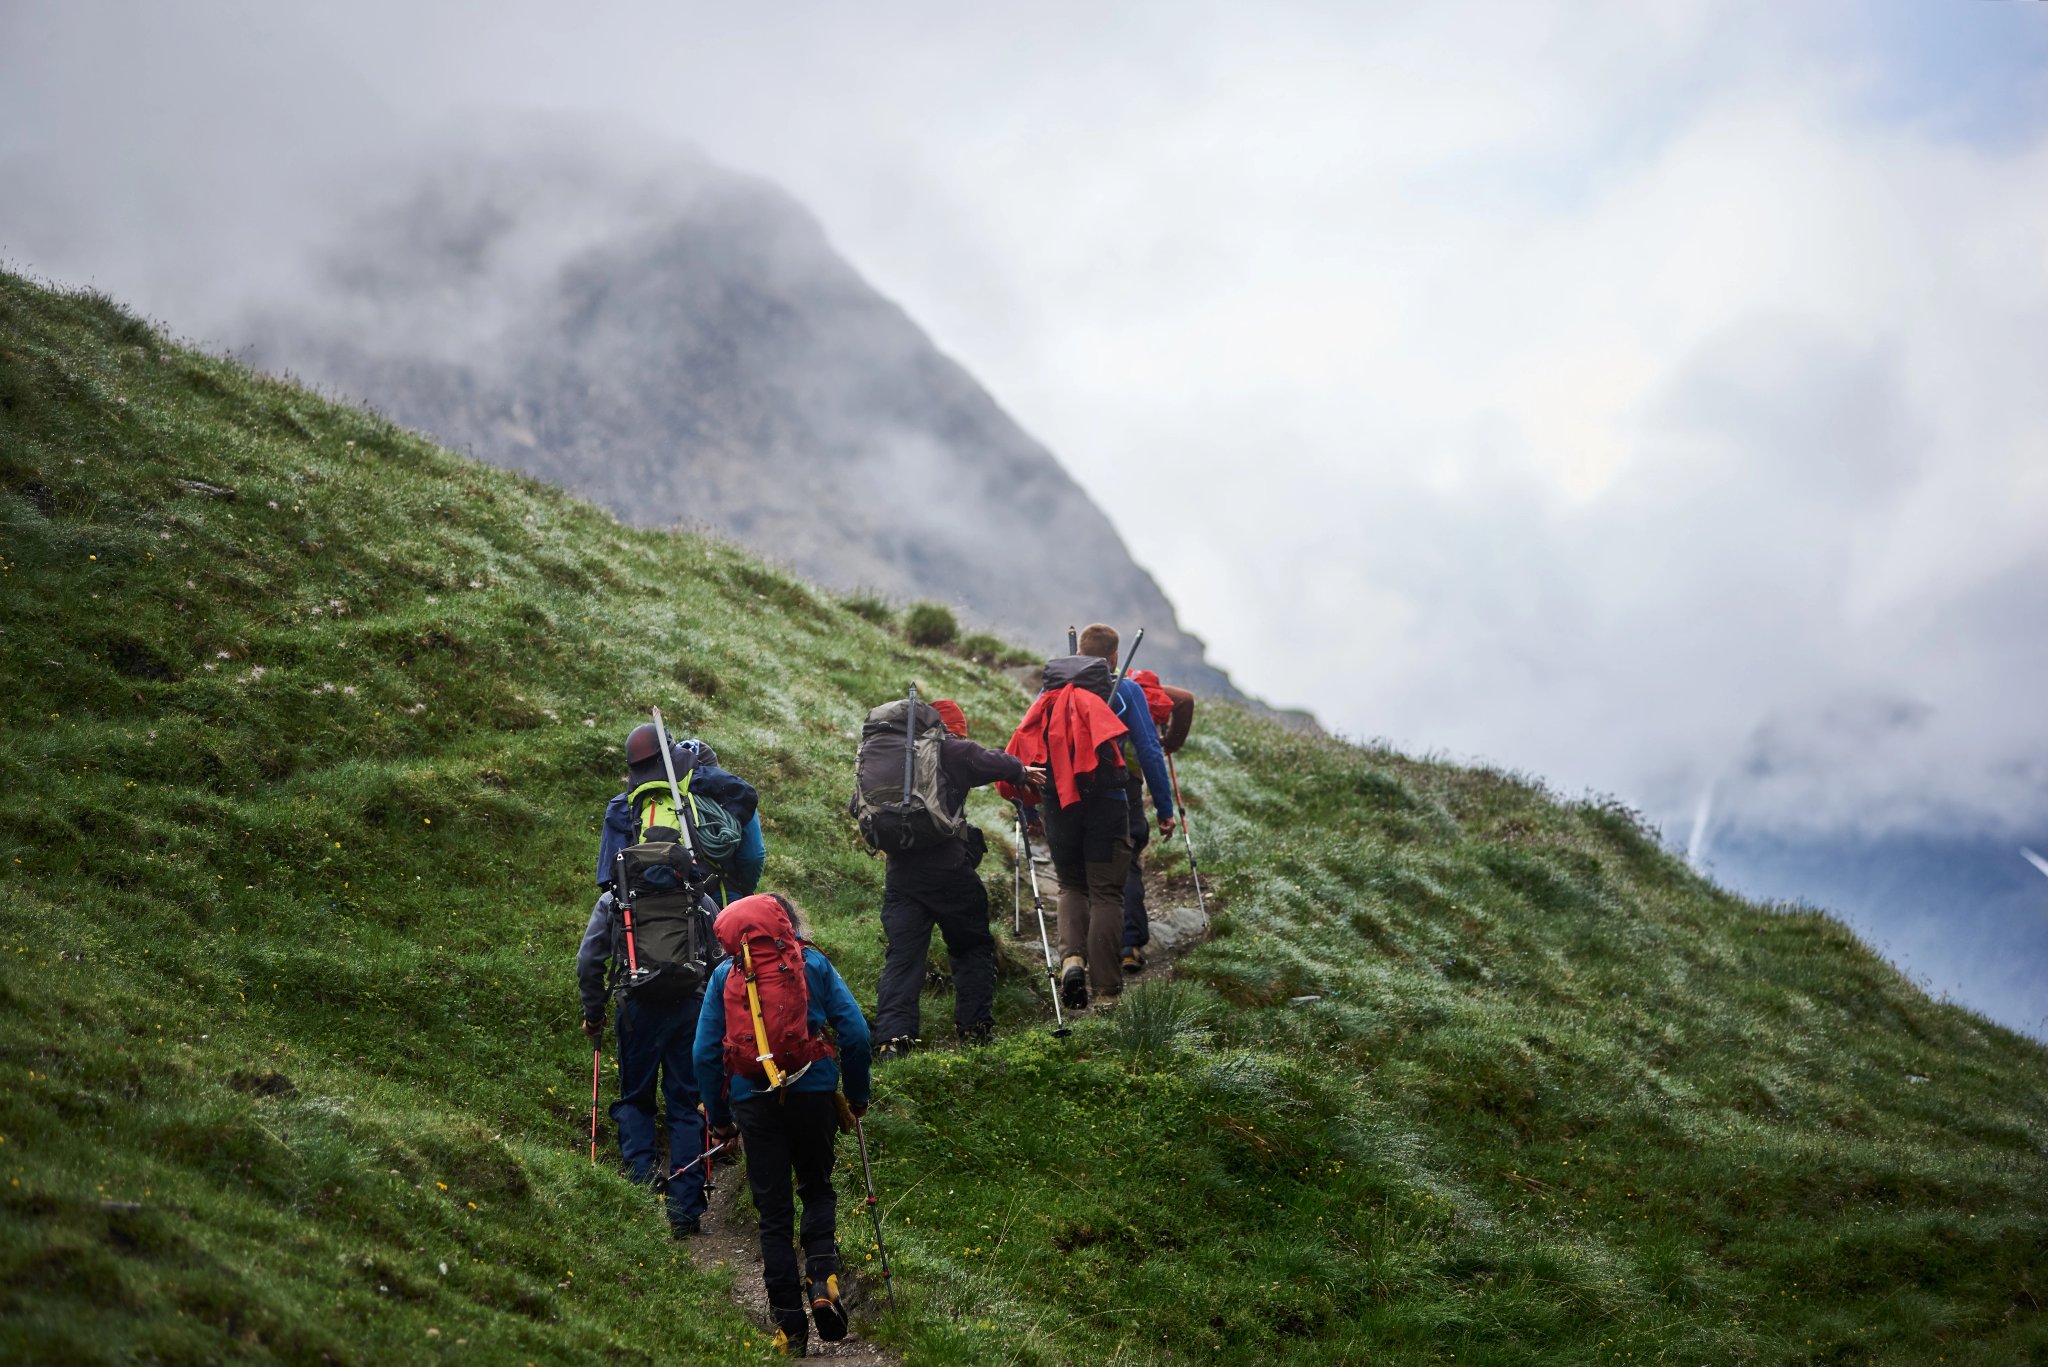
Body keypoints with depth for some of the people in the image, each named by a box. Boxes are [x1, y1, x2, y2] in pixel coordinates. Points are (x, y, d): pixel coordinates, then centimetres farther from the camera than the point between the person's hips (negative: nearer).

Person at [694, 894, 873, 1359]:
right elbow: (855, 1032, -1)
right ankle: (822, 1274, -7)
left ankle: (790, 1325, 4)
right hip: (814, 1093, 0)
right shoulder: (814, 964, 6)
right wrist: (858, 1097, 10)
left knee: (773, 1211, 7)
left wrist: (719, 1120, 12)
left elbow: (705, 1053, 5)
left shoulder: (725, 973, 8)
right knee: (817, 1188, 20)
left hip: (754, 1101, 0)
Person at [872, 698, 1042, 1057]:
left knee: (902, 955, 2)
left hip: (901, 870, 4)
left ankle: (892, 1036, -11)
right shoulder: (953, 750, -1)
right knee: (972, 946, 12)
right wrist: (1022, 771, 9)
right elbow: (993, 763, -11)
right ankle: (974, 1026, 11)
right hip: (948, 867, -4)